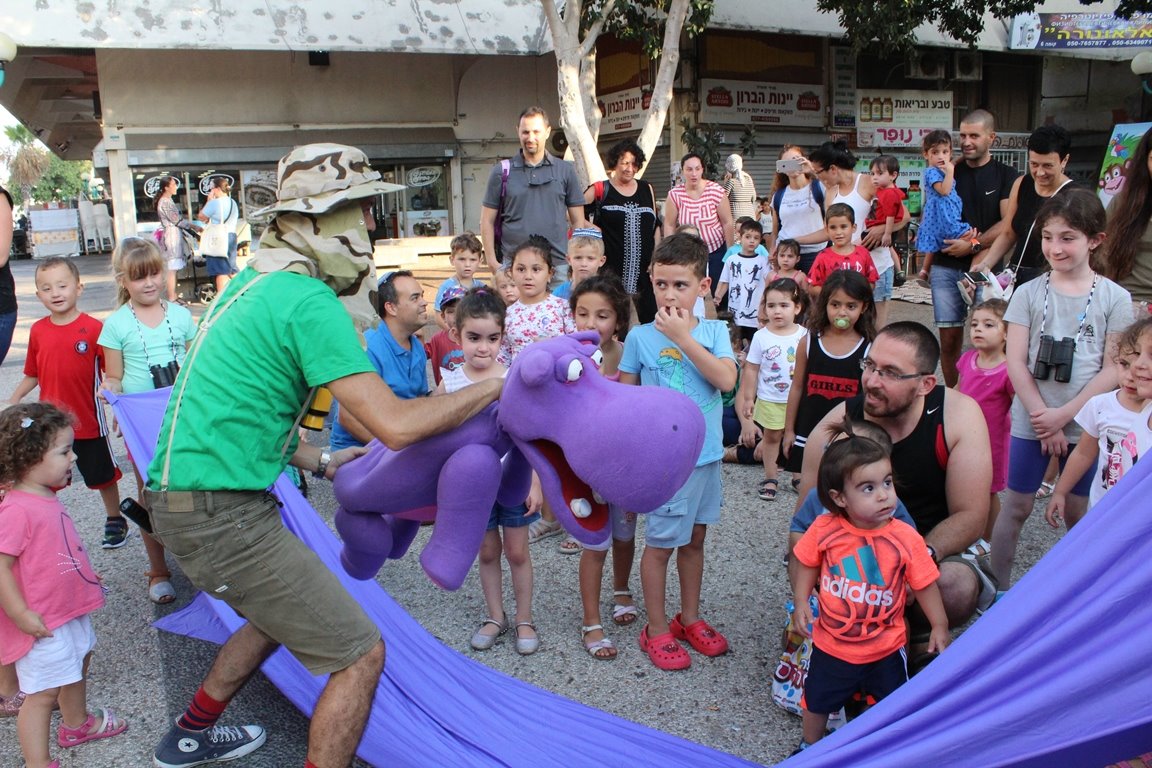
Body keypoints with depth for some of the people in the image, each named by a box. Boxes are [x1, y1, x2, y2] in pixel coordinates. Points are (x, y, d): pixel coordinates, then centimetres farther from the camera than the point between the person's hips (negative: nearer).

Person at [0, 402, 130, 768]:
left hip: (70, 611, 11)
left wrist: (84, 573, 20)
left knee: (76, 670, 29)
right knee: (43, 693, 0)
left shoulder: (47, 499, 3)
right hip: (42, 625, -11)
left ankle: (76, 724, 51)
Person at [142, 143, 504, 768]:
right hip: (221, 513, -10)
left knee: (283, 615, 32)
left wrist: (319, 462, 22)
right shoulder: (309, 303, -19)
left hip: (179, 493, 10)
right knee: (359, 655, -3)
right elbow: (395, 424, -24)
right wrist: (488, 389, -12)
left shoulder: (255, 283, 11)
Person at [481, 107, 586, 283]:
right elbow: (487, 221, 7)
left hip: (558, 264, 1)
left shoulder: (565, 170, 9)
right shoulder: (502, 171, 6)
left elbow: (578, 220, 10)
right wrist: (492, 262, -2)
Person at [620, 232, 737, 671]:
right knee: (661, 545, 7)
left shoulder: (714, 332, -1)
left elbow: (726, 379, -17)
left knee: (694, 540, 18)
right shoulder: (640, 337, -7)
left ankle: (690, 619, 36)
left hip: (707, 455, 4)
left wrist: (684, 338, -19)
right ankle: (657, 630, 24)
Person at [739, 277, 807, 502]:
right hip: (770, 399, -1)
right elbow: (751, 369, -4)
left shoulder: (804, 335, -7)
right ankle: (770, 478, 22)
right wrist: (748, 398, -4)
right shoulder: (761, 336, -9)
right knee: (772, 437, 10)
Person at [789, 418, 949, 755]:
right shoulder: (824, 529, -20)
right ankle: (810, 746, 49)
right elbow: (807, 564, -1)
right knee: (817, 701, 21)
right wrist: (801, 601, -9)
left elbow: (924, 585, -8)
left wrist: (940, 626, -5)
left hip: (886, 648, -1)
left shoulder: (905, 538, -20)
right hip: (831, 644, 1)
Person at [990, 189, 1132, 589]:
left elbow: (1114, 369, -5)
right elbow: (1016, 363, -6)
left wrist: (1064, 414, -13)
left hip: (1086, 424, 0)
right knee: (1016, 506, 6)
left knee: (1079, 510, 10)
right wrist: (1044, 421, -12)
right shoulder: (1029, 293, -2)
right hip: (1032, 421, 0)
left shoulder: (1115, 298, -2)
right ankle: (999, 588, 18)